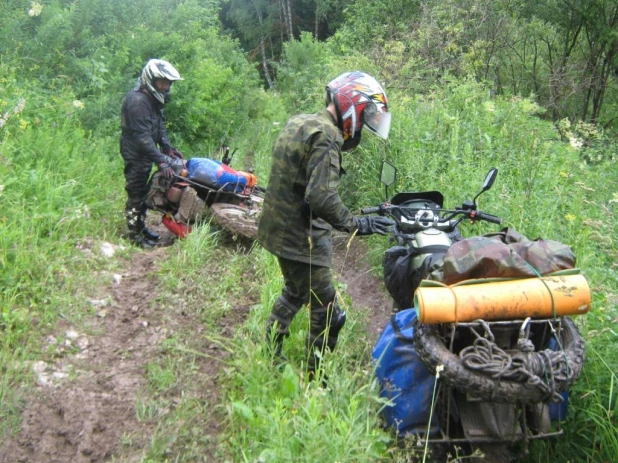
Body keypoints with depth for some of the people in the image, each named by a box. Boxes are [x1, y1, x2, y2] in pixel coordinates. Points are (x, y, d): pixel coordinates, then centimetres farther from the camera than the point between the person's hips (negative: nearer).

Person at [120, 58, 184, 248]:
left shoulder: (153, 99, 7)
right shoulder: (137, 101, -25)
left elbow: (159, 126, 14)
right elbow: (142, 137, -30)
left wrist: (168, 148, 2)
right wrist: (161, 161, -33)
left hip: (146, 153, 10)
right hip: (135, 154, -10)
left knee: (142, 191, 19)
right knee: (136, 193, -1)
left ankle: (141, 226, 32)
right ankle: (135, 234, 8)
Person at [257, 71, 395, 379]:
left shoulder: (299, 122, 10)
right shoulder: (326, 136, -20)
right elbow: (321, 197, -29)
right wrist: (356, 225, -21)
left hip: (279, 225, 10)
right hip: (300, 236, -10)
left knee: (295, 291, 30)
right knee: (327, 314, 1)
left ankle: (268, 350, 41)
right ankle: (315, 374, 12)